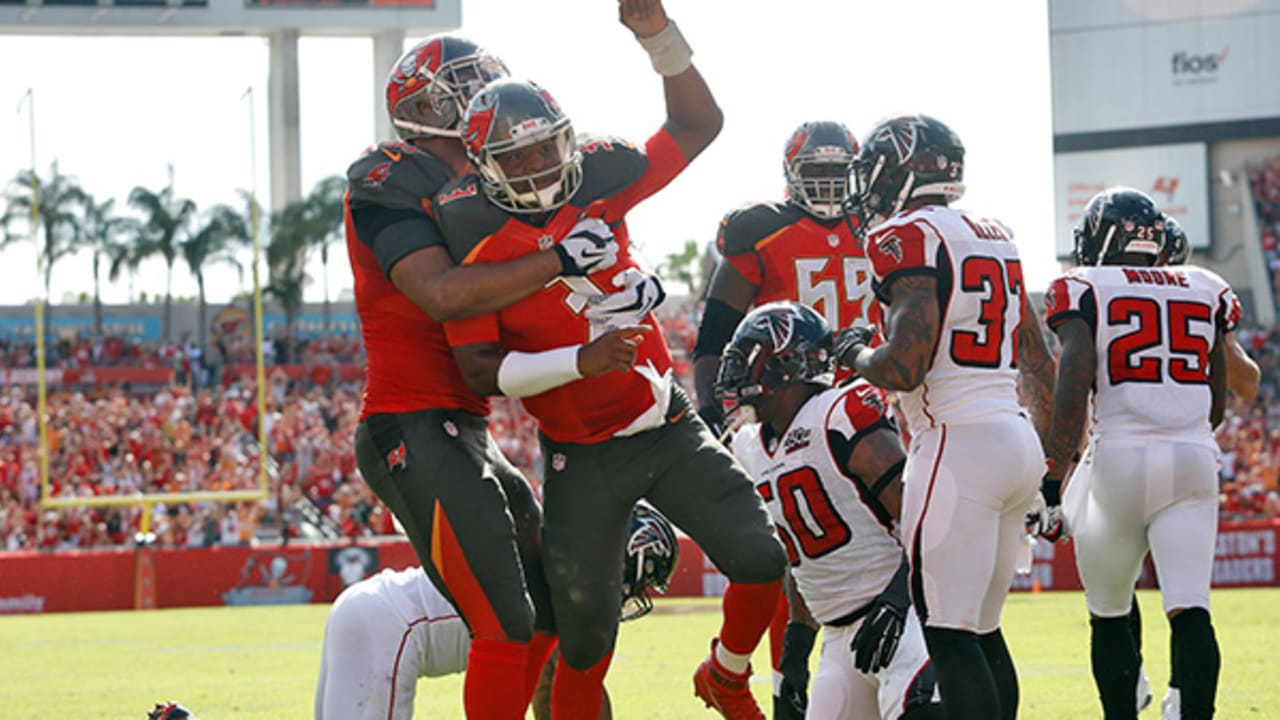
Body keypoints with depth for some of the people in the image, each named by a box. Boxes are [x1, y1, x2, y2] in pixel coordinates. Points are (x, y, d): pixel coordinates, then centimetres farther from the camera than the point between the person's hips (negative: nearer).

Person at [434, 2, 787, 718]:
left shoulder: (597, 182, -1)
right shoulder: (475, 238, -13)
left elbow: (698, 126, 8)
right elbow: (481, 370, -16)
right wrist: (581, 361, -27)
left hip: (671, 429, 4)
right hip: (585, 461, -4)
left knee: (761, 559, -4)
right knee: (586, 636, -2)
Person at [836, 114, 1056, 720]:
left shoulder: (908, 239, -9)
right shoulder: (994, 238, 17)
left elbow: (905, 367, -19)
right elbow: (1039, 366, 22)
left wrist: (855, 354, 2)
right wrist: (1054, 463, 29)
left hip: (958, 445, -9)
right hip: (1017, 439, 9)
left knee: (950, 635, -9)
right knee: (982, 630, 14)